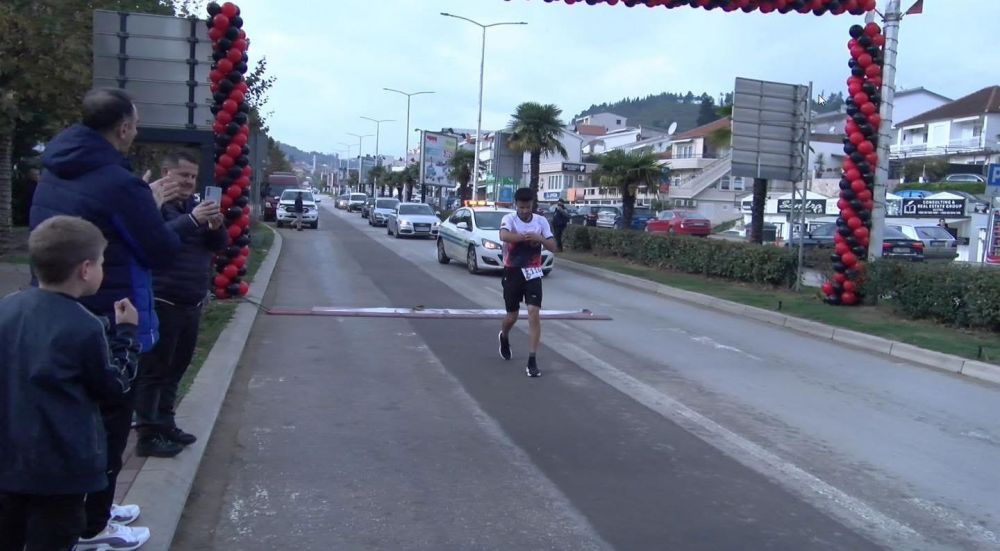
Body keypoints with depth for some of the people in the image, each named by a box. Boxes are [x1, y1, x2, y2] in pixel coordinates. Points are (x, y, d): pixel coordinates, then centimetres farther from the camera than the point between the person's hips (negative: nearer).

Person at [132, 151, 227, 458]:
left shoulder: (193, 205, 15)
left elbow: (219, 245, 10)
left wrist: (216, 226, -11)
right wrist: (192, 221, -37)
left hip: (192, 304, 8)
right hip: (161, 304, -8)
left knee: (175, 369, 15)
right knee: (153, 371, -2)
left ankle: (165, 424, 26)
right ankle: (148, 435, 3)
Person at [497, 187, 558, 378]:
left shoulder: (541, 221, -1)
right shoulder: (509, 219, -9)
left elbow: (553, 247, -4)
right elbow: (504, 236, -31)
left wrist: (540, 238, -23)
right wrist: (528, 237, -35)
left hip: (533, 273, 1)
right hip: (513, 272, -1)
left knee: (534, 313, -13)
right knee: (512, 315, 11)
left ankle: (532, 360, -9)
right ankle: (504, 337, 46)